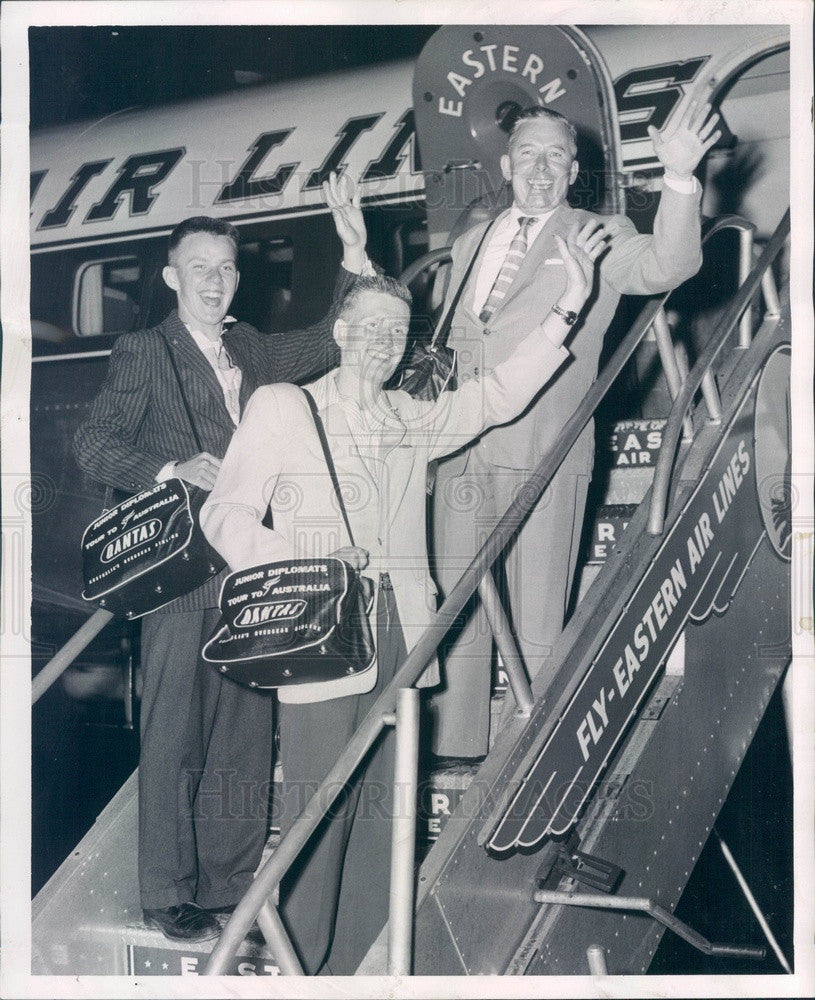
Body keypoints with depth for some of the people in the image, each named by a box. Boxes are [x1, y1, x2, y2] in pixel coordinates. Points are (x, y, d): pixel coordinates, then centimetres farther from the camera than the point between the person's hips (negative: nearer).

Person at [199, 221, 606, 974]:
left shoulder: (413, 420, 19)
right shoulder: (281, 407, 7)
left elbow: (500, 395, 16)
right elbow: (226, 512, 3)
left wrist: (570, 305, 9)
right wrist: (297, 569, -13)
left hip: (401, 635, 5)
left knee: (384, 811, 5)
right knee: (318, 812, -5)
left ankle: (362, 969, 14)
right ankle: (305, 972, 5)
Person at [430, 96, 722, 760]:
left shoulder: (599, 237, 6)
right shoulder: (469, 245, 21)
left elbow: (668, 264, -15)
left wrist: (679, 178, -27)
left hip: (544, 456, -5)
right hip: (462, 455, 5)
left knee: (537, 623, -4)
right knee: (455, 614, 7)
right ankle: (454, 751, 15)